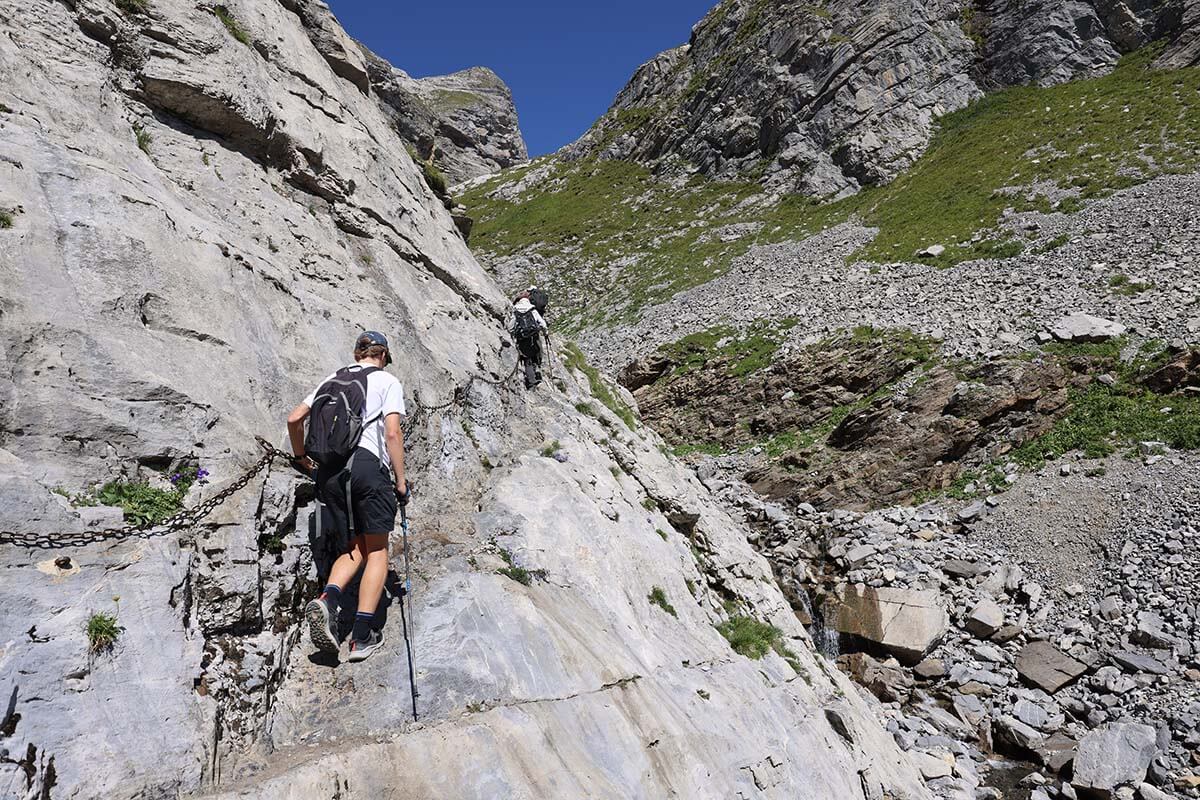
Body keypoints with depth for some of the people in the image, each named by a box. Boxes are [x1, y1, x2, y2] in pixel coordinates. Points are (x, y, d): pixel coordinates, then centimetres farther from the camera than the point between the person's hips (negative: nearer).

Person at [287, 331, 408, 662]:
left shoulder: (333, 379, 21)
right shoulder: (388, 381, 7)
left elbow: (294, 418, 16)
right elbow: (392, 433, -4)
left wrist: (301, 456, 31)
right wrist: (400, 480, 0)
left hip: (329, 469, 5)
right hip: (368, 464, -5)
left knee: (352, 550, 14)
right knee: (376, 551, 4)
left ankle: (327, 600, -13)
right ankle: (362, 635, -1)